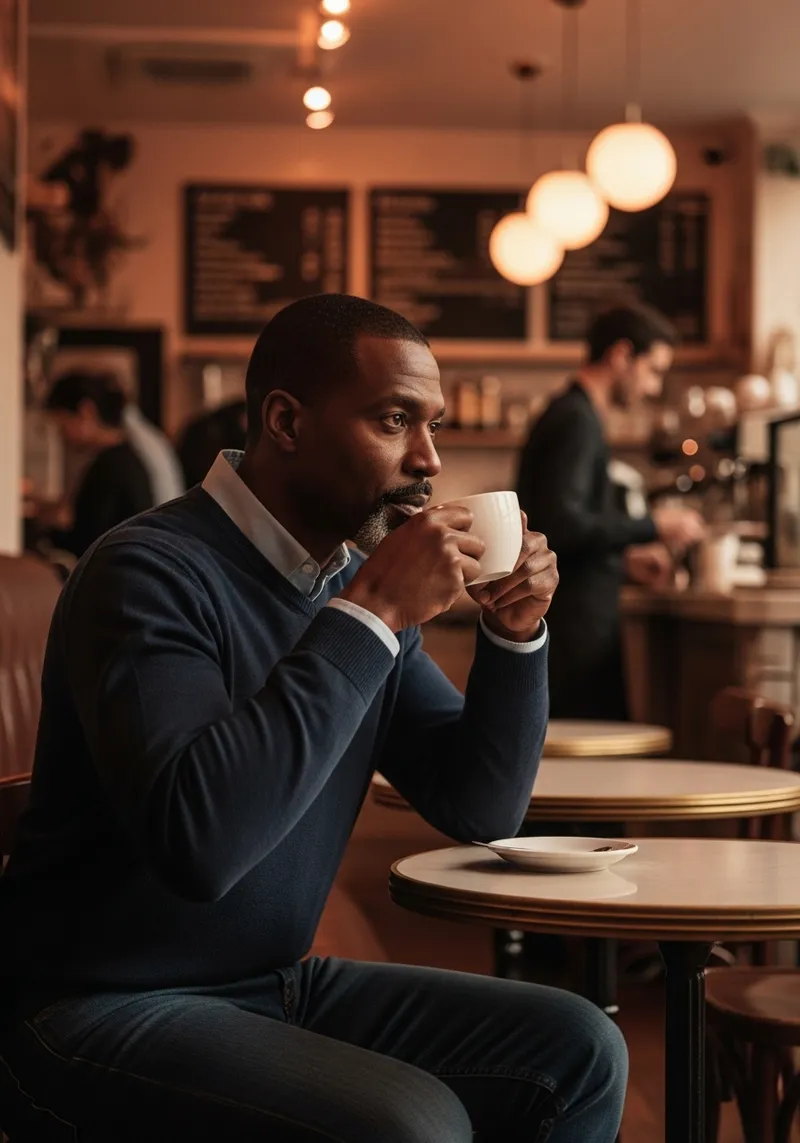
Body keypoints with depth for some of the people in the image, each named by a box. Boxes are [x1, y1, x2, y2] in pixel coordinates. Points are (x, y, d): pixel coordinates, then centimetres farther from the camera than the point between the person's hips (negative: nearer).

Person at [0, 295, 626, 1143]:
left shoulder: (358, 583, 6)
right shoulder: (151, 571, -19)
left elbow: (479, 809, 11)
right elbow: (199, 841, -34)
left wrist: (515, 633, -6)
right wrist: (370, 616, -29)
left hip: (279, 982, 8)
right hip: (105, 1010, -8)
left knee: (579, 1051, -1)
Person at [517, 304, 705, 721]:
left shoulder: (571, 415, 18)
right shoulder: (577, 421, -13)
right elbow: (561, 525, -24)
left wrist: (624, 558, 16)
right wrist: (651, 526, -15)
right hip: (575, 625, -10)